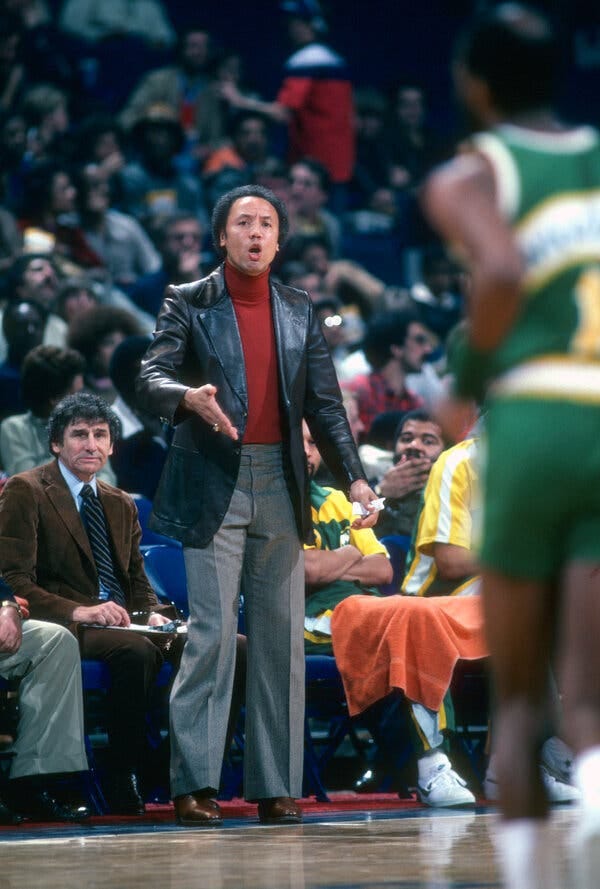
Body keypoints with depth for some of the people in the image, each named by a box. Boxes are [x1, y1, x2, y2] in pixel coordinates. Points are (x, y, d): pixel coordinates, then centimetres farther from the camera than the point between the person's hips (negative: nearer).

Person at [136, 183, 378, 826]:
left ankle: (275, 787, 7)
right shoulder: (187, 305, 3)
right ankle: (193, 785, -8)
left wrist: (353, 477, 2)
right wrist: (188, 397, -31)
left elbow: (324, 404, 13)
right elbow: (151, 379, -8)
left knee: (281, 638, 3)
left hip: (279, 487, 4)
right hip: (213, 485, -4)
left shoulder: (299, 311, 14)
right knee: (212, 632, -11)